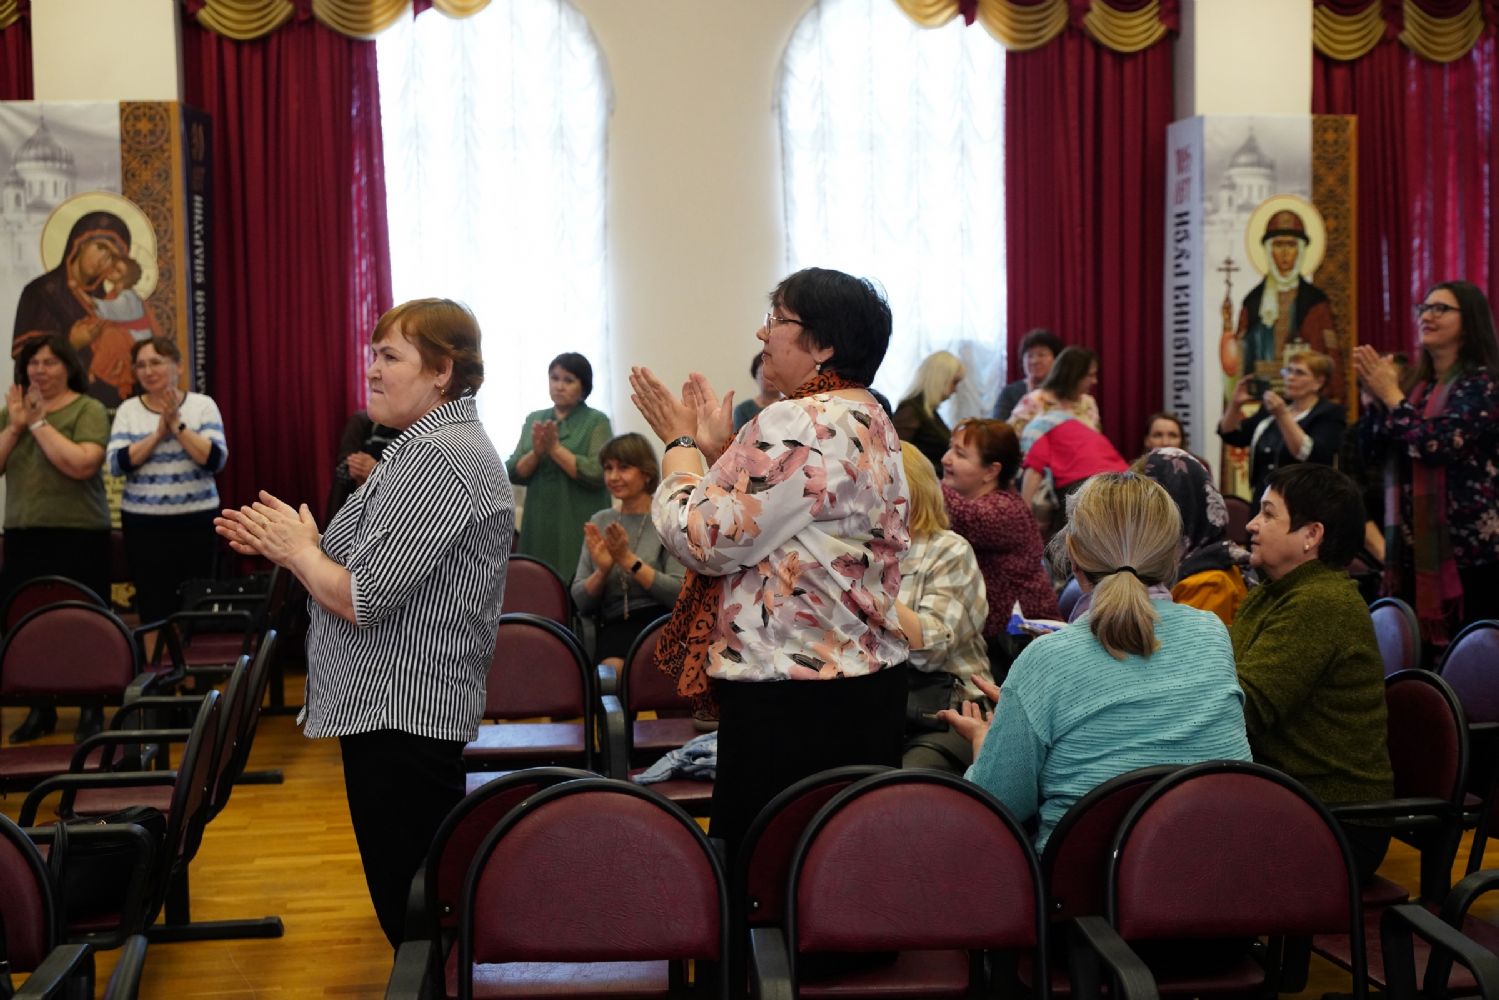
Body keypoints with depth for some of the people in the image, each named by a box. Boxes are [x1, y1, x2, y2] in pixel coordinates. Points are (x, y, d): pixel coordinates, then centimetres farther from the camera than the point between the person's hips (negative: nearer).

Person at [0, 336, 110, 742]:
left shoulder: (88, 410, -4)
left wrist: (39, 422, -13)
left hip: (78, 535, -5)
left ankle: (91, 711, 9)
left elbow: (82, 465, -19)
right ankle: (40, 709, 18)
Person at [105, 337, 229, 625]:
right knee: (152, 608, 0)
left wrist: (177, 424, -14)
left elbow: (215, 460, -10)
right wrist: (158, 433, -12)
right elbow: (116, 464, -5)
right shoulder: (128, 410, 5)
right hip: (143, 523, 1)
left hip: (196, 521, -1)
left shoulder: (202, 405, 1)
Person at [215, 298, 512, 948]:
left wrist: (298, 548, -7)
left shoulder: (436, 459, -20)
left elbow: (362, 600, -25)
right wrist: (282, 544, 7)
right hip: (402, 707, 11)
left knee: (410, 911, 0)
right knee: (412, 901, 20)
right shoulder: (437, 443, 14)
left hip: (402, 717, -11)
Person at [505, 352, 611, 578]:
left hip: (579, 528, -4)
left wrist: (555, 448, -11)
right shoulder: (534, 420, 13)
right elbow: (513, 473, 7)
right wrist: (536, 453, -11)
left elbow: (596, 474, -13)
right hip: (539, 525, 4)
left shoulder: (597, 422, 0)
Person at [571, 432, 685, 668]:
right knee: (613, 668, -32)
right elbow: (581, 602, 13)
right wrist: (602, 570, -7)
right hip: (615, 627, 2)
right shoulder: (599, 522, 16)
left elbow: (680, 594, -7)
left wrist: (628, 560, -13)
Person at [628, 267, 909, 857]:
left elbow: (706, 538, -17)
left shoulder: (799, 424, -16)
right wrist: (718, 448, 15)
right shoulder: (870, 421, 15)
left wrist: (681, 443, -2)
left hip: (792, 694, -10)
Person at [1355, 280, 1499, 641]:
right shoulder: (1416, 384, 13)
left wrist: (1391, 395, -11)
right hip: (1413, 544, 7)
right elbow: (1373, 453, 9)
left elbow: (1438, 445, -21)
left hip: (1466, 546, -7)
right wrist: (1375, 395, -3)